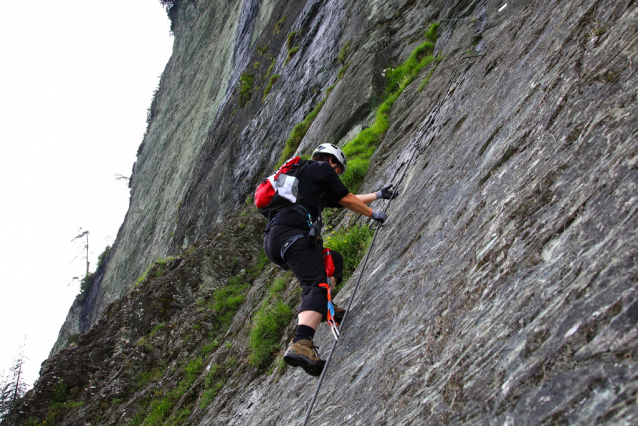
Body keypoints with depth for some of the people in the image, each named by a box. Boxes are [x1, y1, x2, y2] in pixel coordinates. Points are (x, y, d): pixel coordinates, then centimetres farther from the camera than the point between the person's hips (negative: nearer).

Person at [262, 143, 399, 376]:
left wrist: (379, 195, 54)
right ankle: (300, 345, -41)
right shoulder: (321, 168, 12)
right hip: (290, 233, -9)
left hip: (273, 239, 9)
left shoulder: (304, 174, 38)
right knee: (317, 284, -21)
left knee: (333, 260, 25)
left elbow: (343, 200, 45)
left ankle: (321, 308, 4)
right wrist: (374, 214, 26)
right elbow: (347, 200, 11)